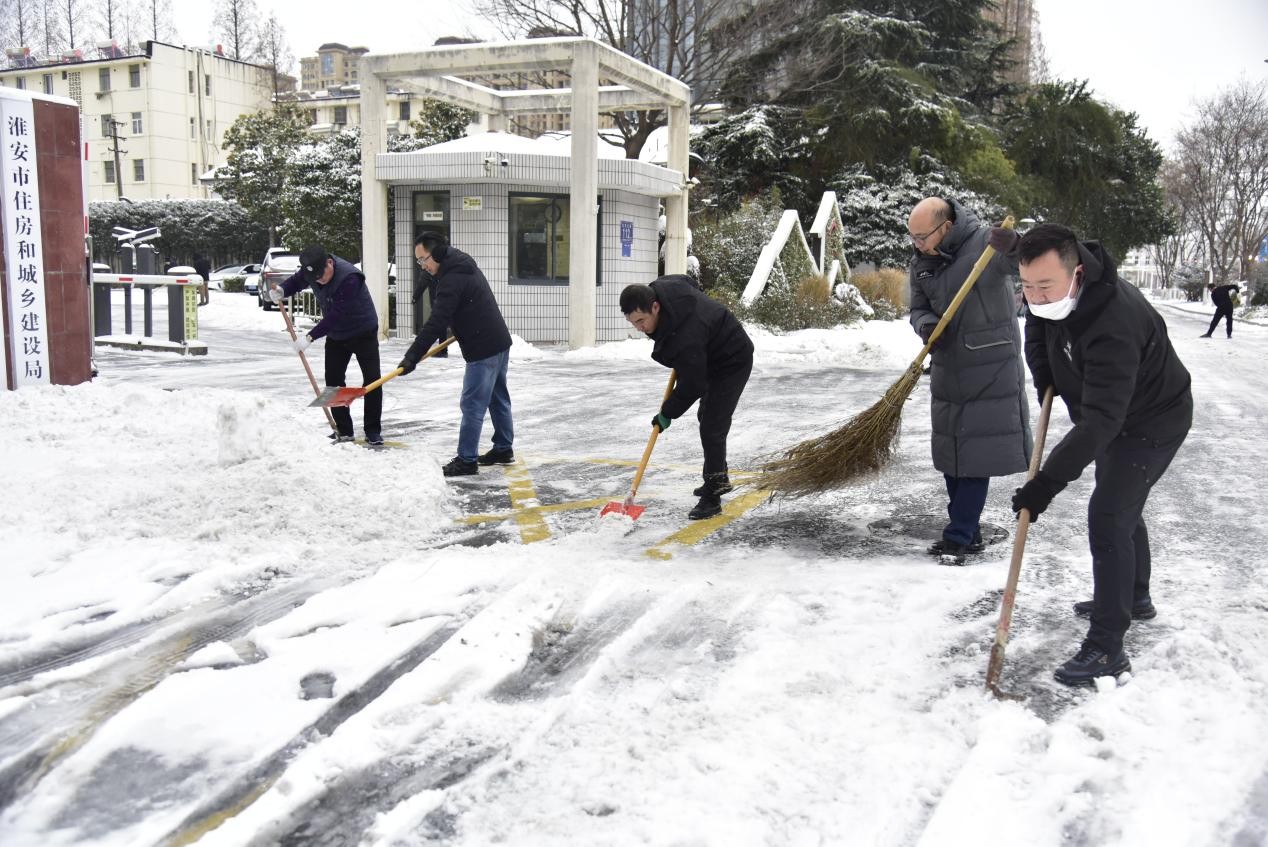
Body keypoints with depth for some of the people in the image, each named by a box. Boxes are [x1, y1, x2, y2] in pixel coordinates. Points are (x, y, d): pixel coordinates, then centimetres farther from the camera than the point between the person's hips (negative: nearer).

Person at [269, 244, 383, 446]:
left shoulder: (349, 278, -34)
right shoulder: (311, 270, -12)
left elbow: (336, 315, -36)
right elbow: (296, 281, 8)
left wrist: (311, 336, -36)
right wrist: (281, 291, -16)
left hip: (363, 333, -6)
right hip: (336, 335, 6)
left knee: (372, 380, -10)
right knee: (333, 381, 2)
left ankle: (373, 431, -1)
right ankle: (343, 430, 11)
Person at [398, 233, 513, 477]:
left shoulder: (452, 280, -19)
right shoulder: (465, 266, 13)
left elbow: (435, 323, -24)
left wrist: (412, 357, -23)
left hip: (483, 350, -11)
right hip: (500, 342, 11)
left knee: (472, 405, -6)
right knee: (498, 399, 17)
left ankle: (466, 461, -3)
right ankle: (504, 449, 28)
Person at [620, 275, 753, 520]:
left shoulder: (685, 337, -41)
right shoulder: (658, 289, -16)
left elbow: (691, 385, -30)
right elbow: (688, 282, 8)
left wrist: (668, 413, -15)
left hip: (732, 363, -10)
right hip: (712, 357, 10)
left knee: (712, 427, -14)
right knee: (705, 417, 21)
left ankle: (712, 498, -7)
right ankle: (720, 478, 37)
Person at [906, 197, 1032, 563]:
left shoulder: (986, 242, -16)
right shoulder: (921, 261, 1)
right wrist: (926, 325, -16)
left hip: (991, 371, -6)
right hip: (948, 371, 6)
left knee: (976, 454, -3)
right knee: (950, 454, 12)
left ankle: (959, 536, 5)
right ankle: (969, 532, 26)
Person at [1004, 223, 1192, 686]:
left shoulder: (1114, 325, -41)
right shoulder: (1053, 290, -14)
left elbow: (1099, 421, -44)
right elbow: (1036, 323, 12)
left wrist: (1048, 482, -47)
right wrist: (1044, 373, -4)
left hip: (1152, 423, -9)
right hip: (1116, 417, 10)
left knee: (1107, 517, -17)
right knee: (1121, 508, 23)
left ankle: (1107, 647, -11)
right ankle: (1135, 597, 45)